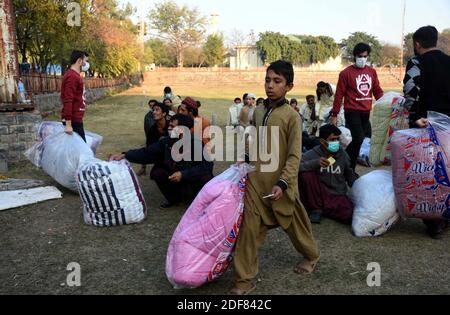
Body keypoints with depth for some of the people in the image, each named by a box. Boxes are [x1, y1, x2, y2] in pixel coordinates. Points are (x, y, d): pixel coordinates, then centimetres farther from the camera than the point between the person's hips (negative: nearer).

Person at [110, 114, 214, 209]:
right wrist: (124, 155, -18)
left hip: (196, 181, -4)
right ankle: (174, 198, 8)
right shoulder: (167, 142, -9)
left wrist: (183, 174, -32)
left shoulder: (197, 144, -22)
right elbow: (147, 153, -7)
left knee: (205, 177, -33)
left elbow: (207, 166, -27)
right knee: (157, 172, -15)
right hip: (175, 178, 5)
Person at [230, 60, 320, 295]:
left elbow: (294, 156, -15)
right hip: (255, 182, 5)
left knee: (293, 225, 16)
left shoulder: (291, 117, -12)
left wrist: (282, 183, -23)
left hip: (279, 185, -4)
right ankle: (244, 280, 10)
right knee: (249, 229, 0)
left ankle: (311, 255, 44)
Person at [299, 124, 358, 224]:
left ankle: (324, 209, 1)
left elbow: (350, 175, 19)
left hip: (338, 196, 1)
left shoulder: (343, 155, 4)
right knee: (305, 174, -27)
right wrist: (315, 163, -36)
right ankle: (316, 208, -8)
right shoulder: (312, 154, -8)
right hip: (319, 195, -1)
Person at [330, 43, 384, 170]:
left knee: (358, 140, 9)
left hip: (366, 112, 5)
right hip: (352, 112, -5)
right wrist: (334, 115, -4)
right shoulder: (346, 73, -3)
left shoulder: (372, 71, 11)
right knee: (359, 139, -16)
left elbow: (377, 91, 15)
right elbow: (339, 95, -3)